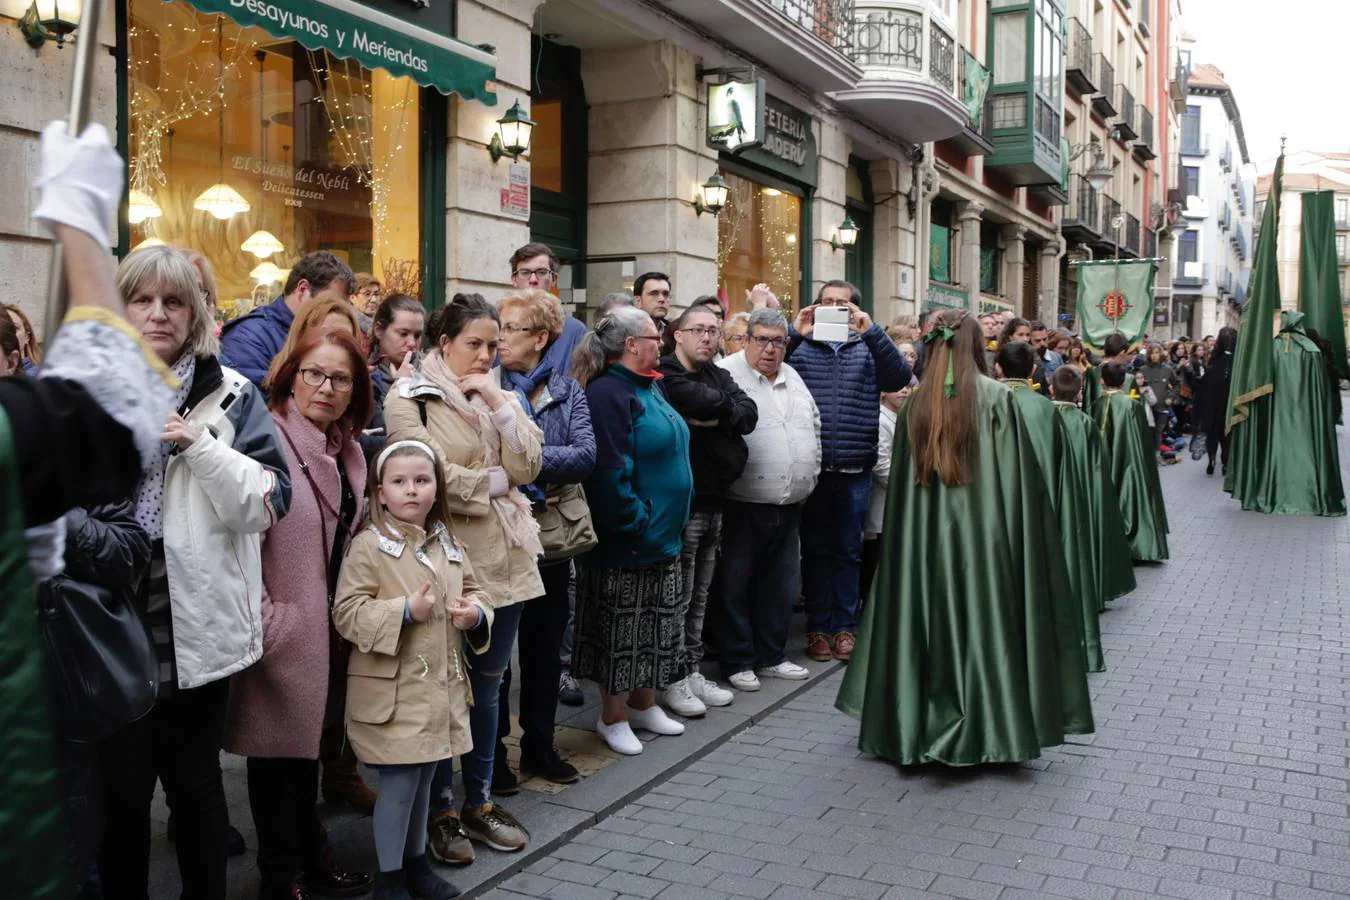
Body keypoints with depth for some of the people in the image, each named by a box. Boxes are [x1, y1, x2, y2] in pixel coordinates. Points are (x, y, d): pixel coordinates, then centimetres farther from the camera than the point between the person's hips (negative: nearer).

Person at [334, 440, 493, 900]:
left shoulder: (449, 545, 7)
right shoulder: (368, 546, -11)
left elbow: (474, 592, 16)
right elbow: (347, 613, -14)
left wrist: (476, 613, -6)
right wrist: (404, 611, -23)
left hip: (442, 686, 6)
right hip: (392, 689, -6)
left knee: (423, 778, 18)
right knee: (399, 781, 0)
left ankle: (416, 861, 35)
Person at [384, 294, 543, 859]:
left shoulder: (499, 396, 13)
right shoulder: (411, 398, -4)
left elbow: (528, 466, 0)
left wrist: (499, 404, -9)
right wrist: (495, 480, -7)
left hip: (505, 556, 6)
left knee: (488, 685, 14)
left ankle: (479, 800, 27)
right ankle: (441, 809, 20)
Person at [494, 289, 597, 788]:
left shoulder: (567, 389, 3)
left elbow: (586, 454, -10)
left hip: (552, 538, 3)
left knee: (546, 649, 15)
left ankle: (539, 745, 31)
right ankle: (491, 753, 22)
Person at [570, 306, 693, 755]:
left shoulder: (649, 387, 12)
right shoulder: (608, 393, -19)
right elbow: (609, 470, -26)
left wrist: (671, 523, 16)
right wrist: (637, 524, -20)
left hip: (662, 535, 9)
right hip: (627, 540, -9)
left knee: (655, 626, 18)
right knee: (621, 629, 4)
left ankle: (644, 705, 33)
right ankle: (613, 718, 18)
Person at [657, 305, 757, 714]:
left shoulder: (718, 374, 14)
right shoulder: (666, 375, -9)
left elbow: (749, 413, -1)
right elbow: (709, 402, -25)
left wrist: (716, 417, -15)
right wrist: (728, 409, -7)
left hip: (714, 499, 7)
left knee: (699, 596, 14)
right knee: (678, 596, 0)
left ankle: (692, 671, 23)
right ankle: (675, 680, 9)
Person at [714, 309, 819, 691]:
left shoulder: (793, 378, 16)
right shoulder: (727, 374, -7)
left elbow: (814, 426, 24)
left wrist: (809, 477, 17)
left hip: (790, 505, 7)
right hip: (743, 505, -7)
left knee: (782, 585, 14)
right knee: (735, 584, 2)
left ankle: (772, 656, 27)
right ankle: (737, 662, 14)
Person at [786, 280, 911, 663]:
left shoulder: (868, 350, 9)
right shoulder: (801, 348, 6)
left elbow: (901, 377, -8)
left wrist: (872, 331, -17)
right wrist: (794, 334, -19)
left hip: (855, 472, 1)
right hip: (811, 469, -1)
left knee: (849, 552, 9)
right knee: (815, 551, 8)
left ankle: (845, 626, 19)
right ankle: (817, 627, 18)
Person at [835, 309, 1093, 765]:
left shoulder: (915, 403, 1)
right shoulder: (996, 397, -8)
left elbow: (901, 482, 6)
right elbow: (1019, 476, -9)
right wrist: (1018, 533, 0)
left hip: (924, 535, 3)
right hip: (982, 533, -3)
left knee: (930, 624, 13)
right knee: (983, 622, 6)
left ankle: (919, 726, 20)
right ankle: (988, 729, 12)